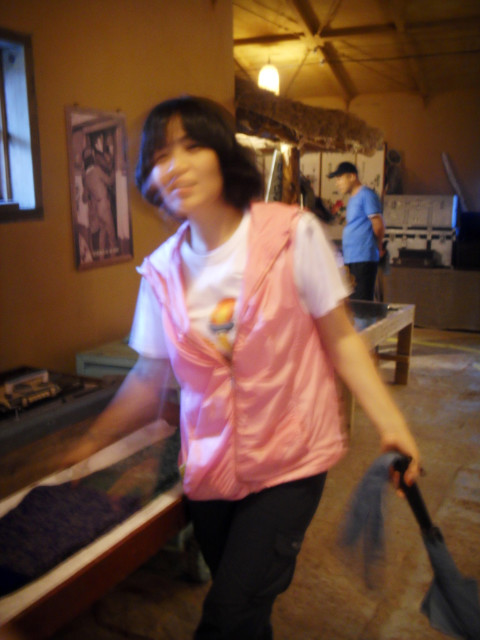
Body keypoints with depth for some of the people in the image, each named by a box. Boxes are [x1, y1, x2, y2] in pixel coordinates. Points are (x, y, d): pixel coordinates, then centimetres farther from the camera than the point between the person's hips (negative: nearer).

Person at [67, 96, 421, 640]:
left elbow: (340, 337, -6)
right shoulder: (163, 270, -2)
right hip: (211, 467, 4)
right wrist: (89, 443, 7)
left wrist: (389, 422, -14)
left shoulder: (293, 233, -12)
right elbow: (149, 377, 6)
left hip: (290, 460, -3)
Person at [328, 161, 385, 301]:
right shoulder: (352, 199, 21)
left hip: (363, 259, -9)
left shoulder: (366, 195, -7)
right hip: (350, 259, 9)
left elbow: (379, 226, -11)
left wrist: (378, 247, 5)